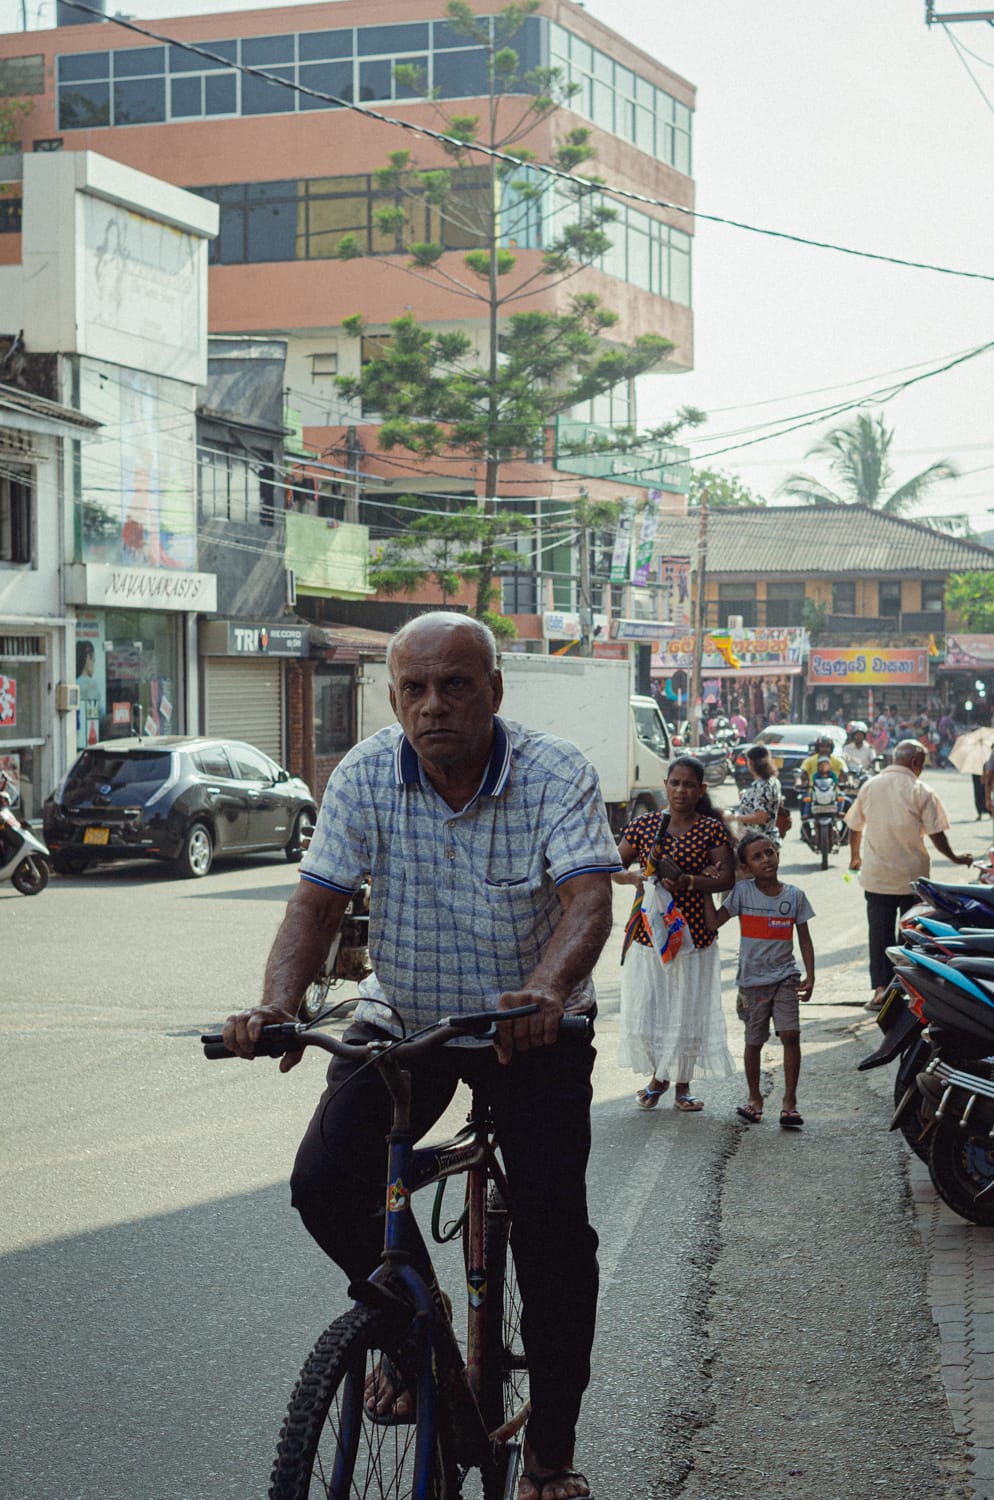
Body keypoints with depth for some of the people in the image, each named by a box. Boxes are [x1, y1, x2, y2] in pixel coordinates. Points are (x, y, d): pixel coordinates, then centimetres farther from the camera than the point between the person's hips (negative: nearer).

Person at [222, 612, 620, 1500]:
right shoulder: (366, 778, -10)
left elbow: (588, 899, -29)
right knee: (325, 1184, -15)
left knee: (553, 1219, -14)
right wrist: (278, 1003, -31)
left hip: (533, 1027, -2)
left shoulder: (557, 775, -17)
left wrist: (542, 992, -50)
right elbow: (319, 901, -11)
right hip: (406, 1020, 3)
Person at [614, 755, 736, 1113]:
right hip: (647, 932, 1)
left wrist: (689, 882, -23)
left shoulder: (711, 829, 0)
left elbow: (727, 879, -7)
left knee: (688, 1014, 3)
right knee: (642, 1013, 2)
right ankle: (657, 1077, 26)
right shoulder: (643, 825, 5)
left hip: (692, 935, -1)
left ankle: (682, 1086, 22)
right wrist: (634, 876, -14)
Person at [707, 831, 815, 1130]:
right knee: (754, 1041, 9)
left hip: (785, 976, 0)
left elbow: (804, 939, 7)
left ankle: (789, 1101, -4)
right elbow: (714, 922, -5)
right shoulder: (743, 892, -2)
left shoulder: (794, 895, 2)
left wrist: (810, 976, -1)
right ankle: (754, 1098, 27)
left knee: (790, 1034, -12)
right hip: (752, 979, 0)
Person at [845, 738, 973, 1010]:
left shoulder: (869, 787, 3)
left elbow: (855, 827, 10)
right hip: (912, 875, -2)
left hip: (876, 875, 2)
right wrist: (954, 858, 7)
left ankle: (881, 988, 0)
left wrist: (855, 857, 26)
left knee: (880, 931, 5)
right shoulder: (921, 792, -9)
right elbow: (935, 833, -9)